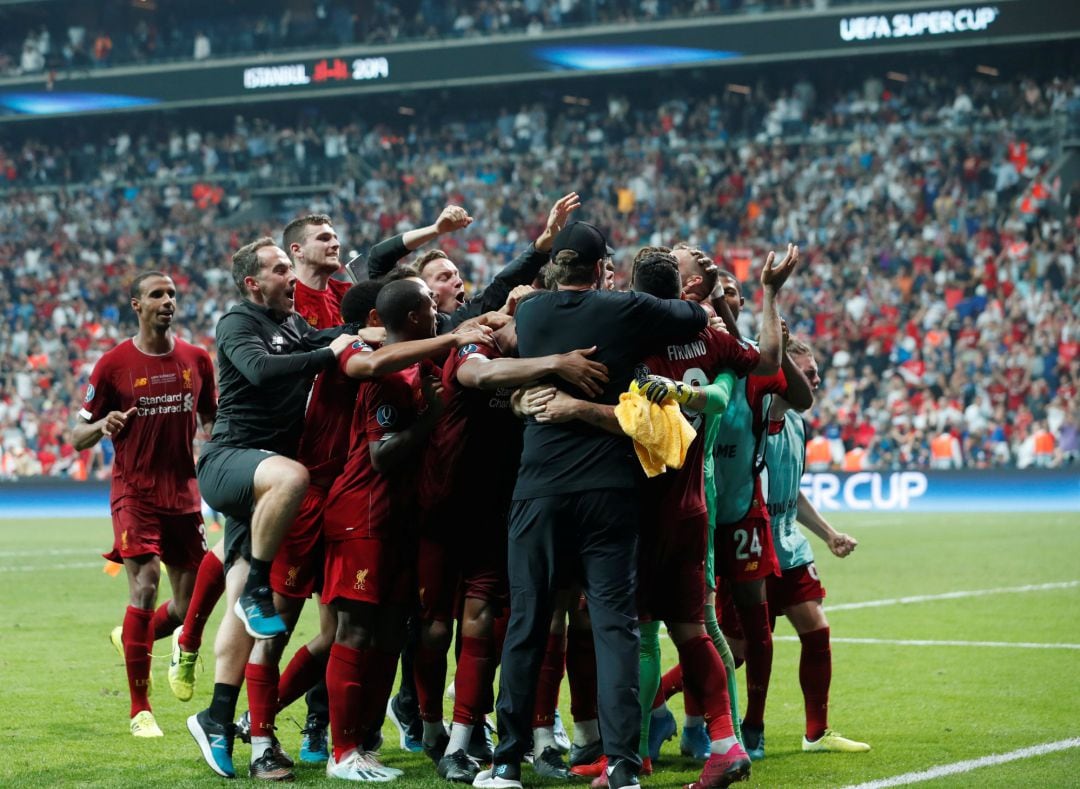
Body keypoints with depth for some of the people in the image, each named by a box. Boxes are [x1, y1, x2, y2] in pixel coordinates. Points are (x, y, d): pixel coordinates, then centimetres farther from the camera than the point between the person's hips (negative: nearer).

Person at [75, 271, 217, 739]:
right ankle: (140, 709, -6)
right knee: (145, 585, -16)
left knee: (190, 603, 6)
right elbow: (80, 437, 1)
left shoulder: (197, 360, 6)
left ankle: (131, 639, 40)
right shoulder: (114, 364, -4)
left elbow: (211, 419, 19)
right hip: (135, 493, -4)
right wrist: (103, 425, -21)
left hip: (184, 493, 4)